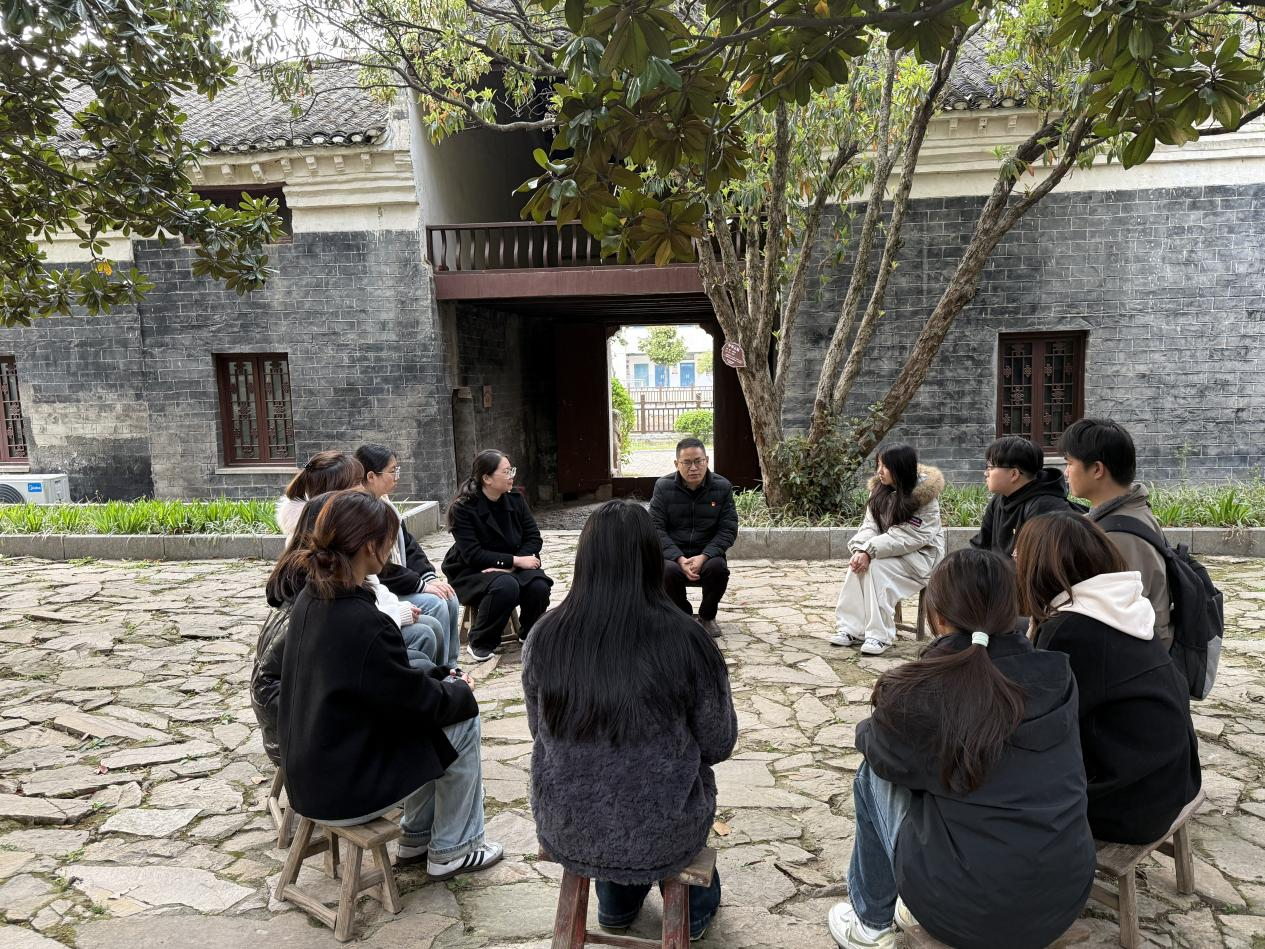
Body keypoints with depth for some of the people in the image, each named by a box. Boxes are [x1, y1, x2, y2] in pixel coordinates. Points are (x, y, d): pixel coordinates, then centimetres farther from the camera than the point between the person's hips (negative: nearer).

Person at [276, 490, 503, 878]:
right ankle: (450, 851, 18)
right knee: (462, 721, 4)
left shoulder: (311, 599, -2)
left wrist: (442, 678, 7)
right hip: (344, 788, -9)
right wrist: (461, 692, 1)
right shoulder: (365, 624, -30)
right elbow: (419, 702, -18)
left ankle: (416, 838, 31)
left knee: (445, 703, 19)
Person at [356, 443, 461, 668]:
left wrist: (430, 576, -3)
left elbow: (409, 546, 12)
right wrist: (421, 584, -20)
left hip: (398, 585, 9)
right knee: (435, 605, -21)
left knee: (450, 599, -7)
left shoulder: (386, 505, 10)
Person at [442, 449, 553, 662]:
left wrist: (510, 565, -19)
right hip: (472, 573, -4)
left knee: (539, 585, -26)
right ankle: (481, 644, -14)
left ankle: (530, 635, 3)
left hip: (512, 568, 5)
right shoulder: (463, 508, -15)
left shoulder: (515, 499, 0)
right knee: (506, 586, -36)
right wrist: (515, 560, -27)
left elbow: (533, 537, -2)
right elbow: (473, 555, -22)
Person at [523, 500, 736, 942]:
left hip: (564, 831, 2)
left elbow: (540, 730, 2)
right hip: (659, 838, -2)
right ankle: (694, 907, 50)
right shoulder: (685, 638, -22)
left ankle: (617, 904, 55)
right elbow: (718, 746, -9)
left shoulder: (545, 635, -15)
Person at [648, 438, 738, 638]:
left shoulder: (722, 487, -1)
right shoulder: (663, 486, -2)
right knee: (666, 571, -34)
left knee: (718, 567, -33)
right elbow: (656, 528, -7)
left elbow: (728, 530, -4)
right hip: (674, 555, 0)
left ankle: (707, 616, -1)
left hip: (707, 556, 1)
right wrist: (679, 559, -21)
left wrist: (703, 557, -20)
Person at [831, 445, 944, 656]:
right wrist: (860, 549, -23)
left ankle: (880, 636, -24)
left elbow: (908, 537, -25)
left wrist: (870, 551, -31)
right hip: (889, 550, 6)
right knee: (859, 563, -24)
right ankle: (851, 629, -21)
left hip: (921, 554, -6)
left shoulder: (925, 496, -18)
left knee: (877, 566, -30)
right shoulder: (880, 489, 2)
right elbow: (871, 525, -3)